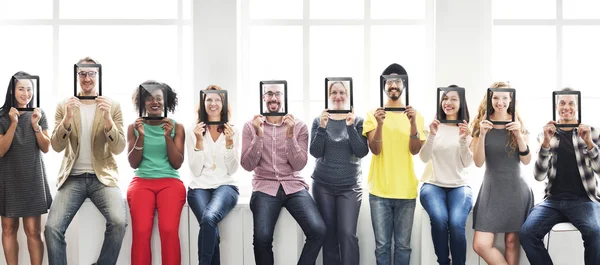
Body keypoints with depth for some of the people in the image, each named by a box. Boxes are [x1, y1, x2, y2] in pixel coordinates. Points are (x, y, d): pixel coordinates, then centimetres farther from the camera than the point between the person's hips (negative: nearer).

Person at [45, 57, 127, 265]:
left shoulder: (112, 106, 3)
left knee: (119, 222, -27)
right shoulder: (64, 106, 6)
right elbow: (57, 146, -2)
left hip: (102, 177, -1)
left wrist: (108, 119, -22)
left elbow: (118, 149, -4)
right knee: (52, 227, -20)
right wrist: (67, 119, -21)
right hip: (73, 177, 1)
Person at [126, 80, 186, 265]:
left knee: (169, 230, -28)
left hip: (170, 182, 0)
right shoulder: (134, 127, 11)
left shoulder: (177, 127, 9)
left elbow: (177, 164, 3)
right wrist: (141, 137, -8)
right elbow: (133, 164, 6)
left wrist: (168, 137, -10)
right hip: (142, 182, 1)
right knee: (141, 231, -27)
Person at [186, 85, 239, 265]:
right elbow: (195, 171, -2)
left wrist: (229, 143, -11)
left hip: (225, 186, 0)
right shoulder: (193, 131, 4)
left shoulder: (231, 131, 7)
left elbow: (232, 170, 2)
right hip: (199, 187, 0)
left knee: (209, 218, -32)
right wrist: (199, 141, -12)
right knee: (210, 226, -30)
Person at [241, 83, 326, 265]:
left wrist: (290, 135, -15)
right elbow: (247, 165, -3)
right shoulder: (251, 126, 4)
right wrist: (258, 135, -14)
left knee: (318, 230, -23)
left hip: (294, 186, 1)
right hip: (265, 188, -1)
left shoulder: (299, 126, 4)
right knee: (262, 237, -25)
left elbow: (299, 165, -3)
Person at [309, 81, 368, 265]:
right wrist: (322, 127, -17)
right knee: (328, 234, 5)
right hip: (323, 185, 1)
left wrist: (351, 127, -18)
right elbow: (315, 152, -4)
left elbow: (362, 152, -8)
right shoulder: (319, 120, 4)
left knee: (347, 234, -10)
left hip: (350, 186, -1)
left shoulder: (358, 121, 1)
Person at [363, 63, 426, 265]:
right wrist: (379, 124, -22)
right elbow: (375, 149, -7)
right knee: (382, 245, 2)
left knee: (403, 245, 5)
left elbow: (415, 150, -5)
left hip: (406, 191, 1)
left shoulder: (415, 115, 6)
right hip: (379, 190, -1)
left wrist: (413, 122, -19)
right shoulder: (374, 114, 3)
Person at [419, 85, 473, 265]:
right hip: (433, 185, 0)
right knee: (439, 219, -30)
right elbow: (424, 158, -4)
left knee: (456, 223, -29)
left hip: (460, 186, 0)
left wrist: (463, 140, -20)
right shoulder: (435, 126, 3)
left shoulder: (467, 129, 3)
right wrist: (432, 135, -20)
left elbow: (467, 163, -3)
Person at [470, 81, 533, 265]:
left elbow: (526, 161, -3)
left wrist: (519, 134, -18)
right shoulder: (482, 124, 1)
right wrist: (482, 134, -19)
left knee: (512, 241, 4)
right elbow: (478, 163, -6)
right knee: (480, 245, -11)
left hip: (515, 188, 1)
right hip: (492, 188, 0)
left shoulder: (518, 125, 4)